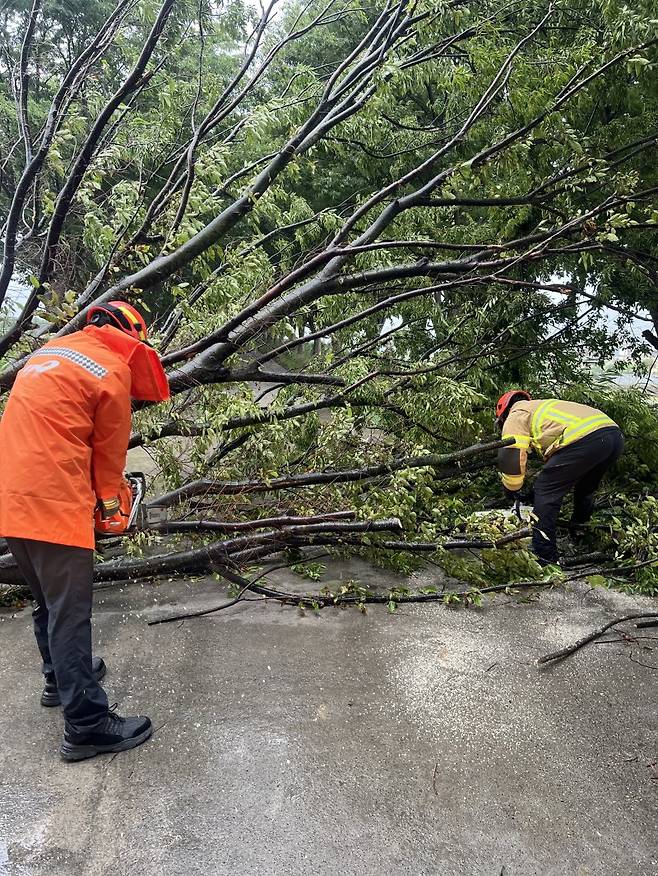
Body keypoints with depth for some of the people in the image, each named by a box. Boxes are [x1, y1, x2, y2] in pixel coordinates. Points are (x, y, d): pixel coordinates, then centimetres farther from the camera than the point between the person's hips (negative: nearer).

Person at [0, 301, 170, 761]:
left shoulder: (49, 352, 19)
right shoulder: (114, 370, -5)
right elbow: (110, 450, 1)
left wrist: (98, 490, 27)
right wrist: (111, 502, 18)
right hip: (54, 503, -8)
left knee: (48, 599, 23)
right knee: (70, 614, -3)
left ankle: (61, 676, 41)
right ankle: (87, 725, 5)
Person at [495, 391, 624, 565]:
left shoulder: (516, 416, 15)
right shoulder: (543, 406, 40)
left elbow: (510, 456, 0)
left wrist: (512, 488, 16)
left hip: (583, 440, -8)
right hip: (615, 434, 8)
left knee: (545, 492, 2)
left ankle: (544, 559, 1)